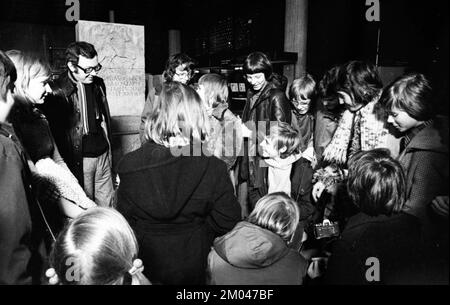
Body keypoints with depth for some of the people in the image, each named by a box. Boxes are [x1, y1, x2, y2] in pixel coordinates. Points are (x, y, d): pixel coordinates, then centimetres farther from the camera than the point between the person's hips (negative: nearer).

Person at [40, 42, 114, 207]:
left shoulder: (98, 84, 7)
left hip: (103, 154, 5)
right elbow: (53, 132, -10)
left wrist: (109, 150, 15)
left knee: (107, 205, 12)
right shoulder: (56, 92, -14)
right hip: (80, 160, -5)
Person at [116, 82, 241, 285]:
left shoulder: (129, 165, -18)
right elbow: (227, 221, -13)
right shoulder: (213, 169, -23)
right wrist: (196, 228, 3)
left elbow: (124, 221, -7)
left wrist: (151, 230, 9)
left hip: (145, 262, 1)